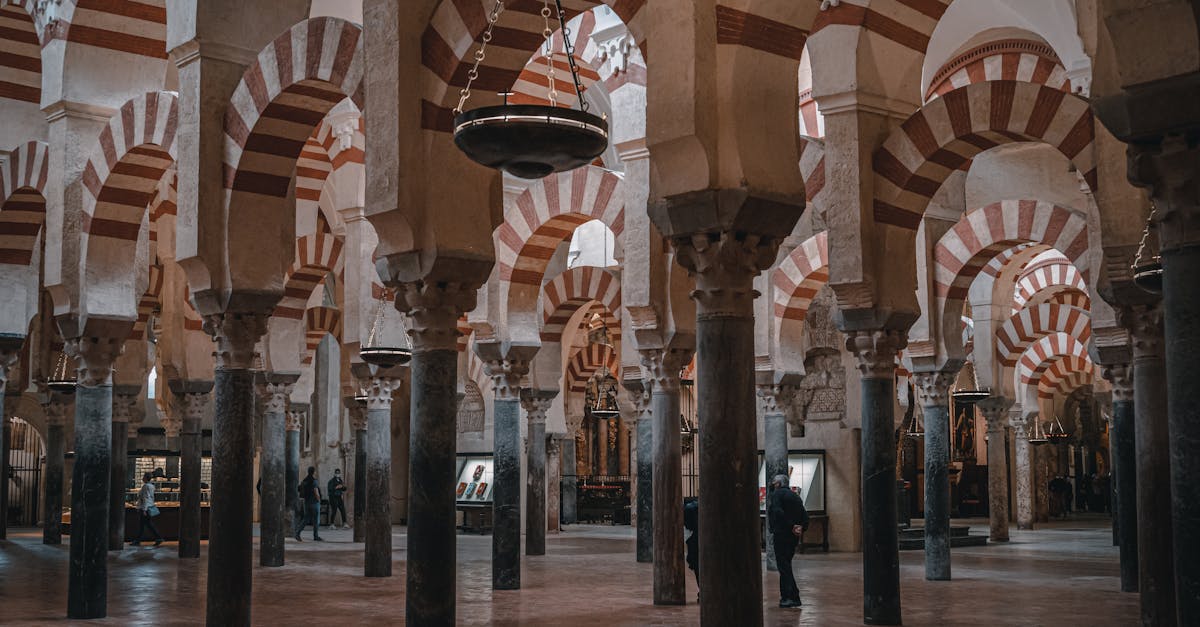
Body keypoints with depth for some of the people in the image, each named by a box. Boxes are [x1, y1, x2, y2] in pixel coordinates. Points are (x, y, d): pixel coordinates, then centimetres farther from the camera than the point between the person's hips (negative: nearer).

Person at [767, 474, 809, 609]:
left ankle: (793, 597, -12)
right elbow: (805, 515, 12)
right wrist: (801, 528, -1)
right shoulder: (795, 495, 18)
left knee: (783, 566, -6)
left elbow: (778, 512, -22)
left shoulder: (776, 494, -6)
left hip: (781, 535, -8)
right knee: (786, 565, 16)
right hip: (794, 537, 8)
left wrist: (791, 526, -20)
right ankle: (786, 595, 16)